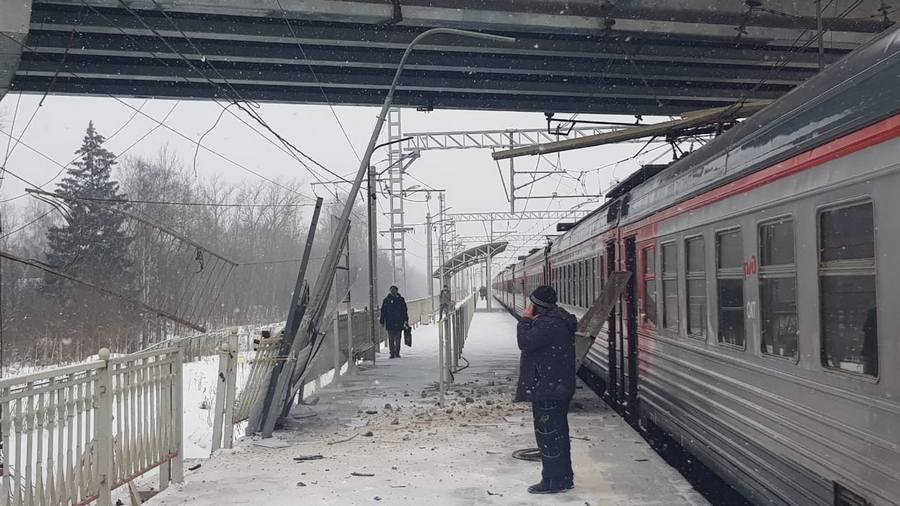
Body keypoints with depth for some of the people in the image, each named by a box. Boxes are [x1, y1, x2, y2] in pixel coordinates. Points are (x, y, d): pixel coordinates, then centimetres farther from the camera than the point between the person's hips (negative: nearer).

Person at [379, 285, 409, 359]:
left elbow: (405, 311, 12)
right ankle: (392, 353, 3)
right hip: (390, 323, -1)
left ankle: (397, 353, 9)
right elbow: (383, 311, 7)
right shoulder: (386, 300, 6)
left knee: (398, 339, 2)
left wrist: (406, 320, 8)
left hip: (399, 323, 1)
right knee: (391, 339, -1)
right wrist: (382, 320, 1)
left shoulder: (401, 300, 8)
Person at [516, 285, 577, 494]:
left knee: (547, 434, -4)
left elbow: (525, 342, -23)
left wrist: (525, 320, -10)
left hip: (547, 389, -11)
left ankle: (553, 480, 1)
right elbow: (532, 341, 19)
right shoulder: (559, 319, 14)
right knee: (558, 432, 17)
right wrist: (530, 321, 6)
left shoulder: (548, 324, -21)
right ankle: (564, 477, 26)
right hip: (559, 387, 11)